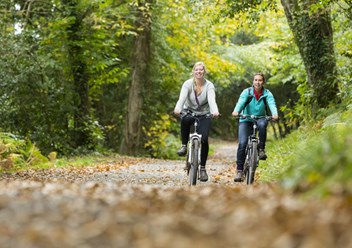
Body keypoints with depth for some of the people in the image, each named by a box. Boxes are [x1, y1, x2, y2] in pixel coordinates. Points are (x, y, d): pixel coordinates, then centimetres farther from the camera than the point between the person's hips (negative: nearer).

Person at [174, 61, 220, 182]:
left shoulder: (209, 85, -12)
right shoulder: (188, 84, -12)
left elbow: (212, 100, -29)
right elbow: (182, 98, -29)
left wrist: (215, 111, -51)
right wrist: (178, 109, -51)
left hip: (204, 114, 0)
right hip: (189, 111, 0)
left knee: (204, 139, -17)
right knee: (185, 119, -38)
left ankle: (203, 168, -3)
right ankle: (184, 145, -19)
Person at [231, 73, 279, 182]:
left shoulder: (267, 94, -6)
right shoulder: (247, 92, -8)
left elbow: (271, 104, -23)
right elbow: (241, 102, -25)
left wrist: (275, 114, -45)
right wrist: (236, 111, -47)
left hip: (260, 119, 1)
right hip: (246, 120, -1)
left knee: (262, 124, -37)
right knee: (242, 143, -18)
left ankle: (261, 149, -20)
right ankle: (239, 170, -12)